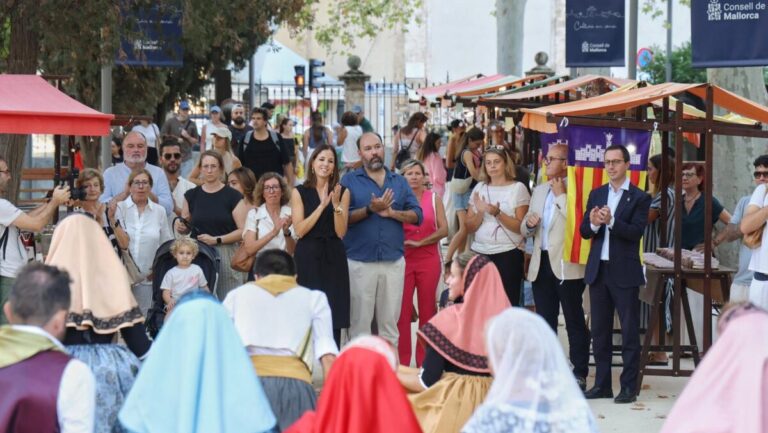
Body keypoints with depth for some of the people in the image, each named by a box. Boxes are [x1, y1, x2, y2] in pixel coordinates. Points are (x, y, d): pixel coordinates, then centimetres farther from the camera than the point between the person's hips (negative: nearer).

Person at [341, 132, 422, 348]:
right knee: (359, 322, 0)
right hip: (360, 261, -3)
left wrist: (391, 212, -11)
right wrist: (370, 209, -18)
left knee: (390, 322, 7)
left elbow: (417, 215, 5)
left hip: (394, 260, 3)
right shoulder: (349, 181, 4)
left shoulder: (399, 182, 13)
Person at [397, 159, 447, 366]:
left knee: (427, 310, 3)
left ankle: (424, 361, 10)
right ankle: (402, 362, -1)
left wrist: (420, 242, -9)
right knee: (402, 311, -5)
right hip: (403, 259, -1)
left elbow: (444, 229, -1)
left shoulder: (434, 198, 6)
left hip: (429, 259, 1)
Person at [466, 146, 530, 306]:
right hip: (480, 253, 4)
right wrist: (480, 213, -10)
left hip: (508, 254, -4)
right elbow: (469, 227, 9)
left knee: (507, 303, -7)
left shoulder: (518, 188, -1)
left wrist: (498, 214, -19)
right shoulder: (479, 188, 12)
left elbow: (521, 227, -7)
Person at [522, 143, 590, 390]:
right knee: (545, 321, 11)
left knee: (574, 321, -1)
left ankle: (579, 374, 3)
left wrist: (561, 195, -14)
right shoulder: (539, 191, 18)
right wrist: (529, 224, -1)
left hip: (566, 265, -7)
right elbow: (526, 230, 23)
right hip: (541, 264, 7)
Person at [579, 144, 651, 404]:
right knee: (599, 331, 9)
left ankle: (629, 386, 3)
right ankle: (602, 384, 16)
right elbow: (584, 231, 8)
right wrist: (593, 224, -14)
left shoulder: (639, 198, -3)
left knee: (629, 331, -1)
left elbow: (637, 231, -14)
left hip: (624, 272, -5)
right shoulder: (596, 195, 12)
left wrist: (611, 221, -26)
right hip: (598, 270, 5)